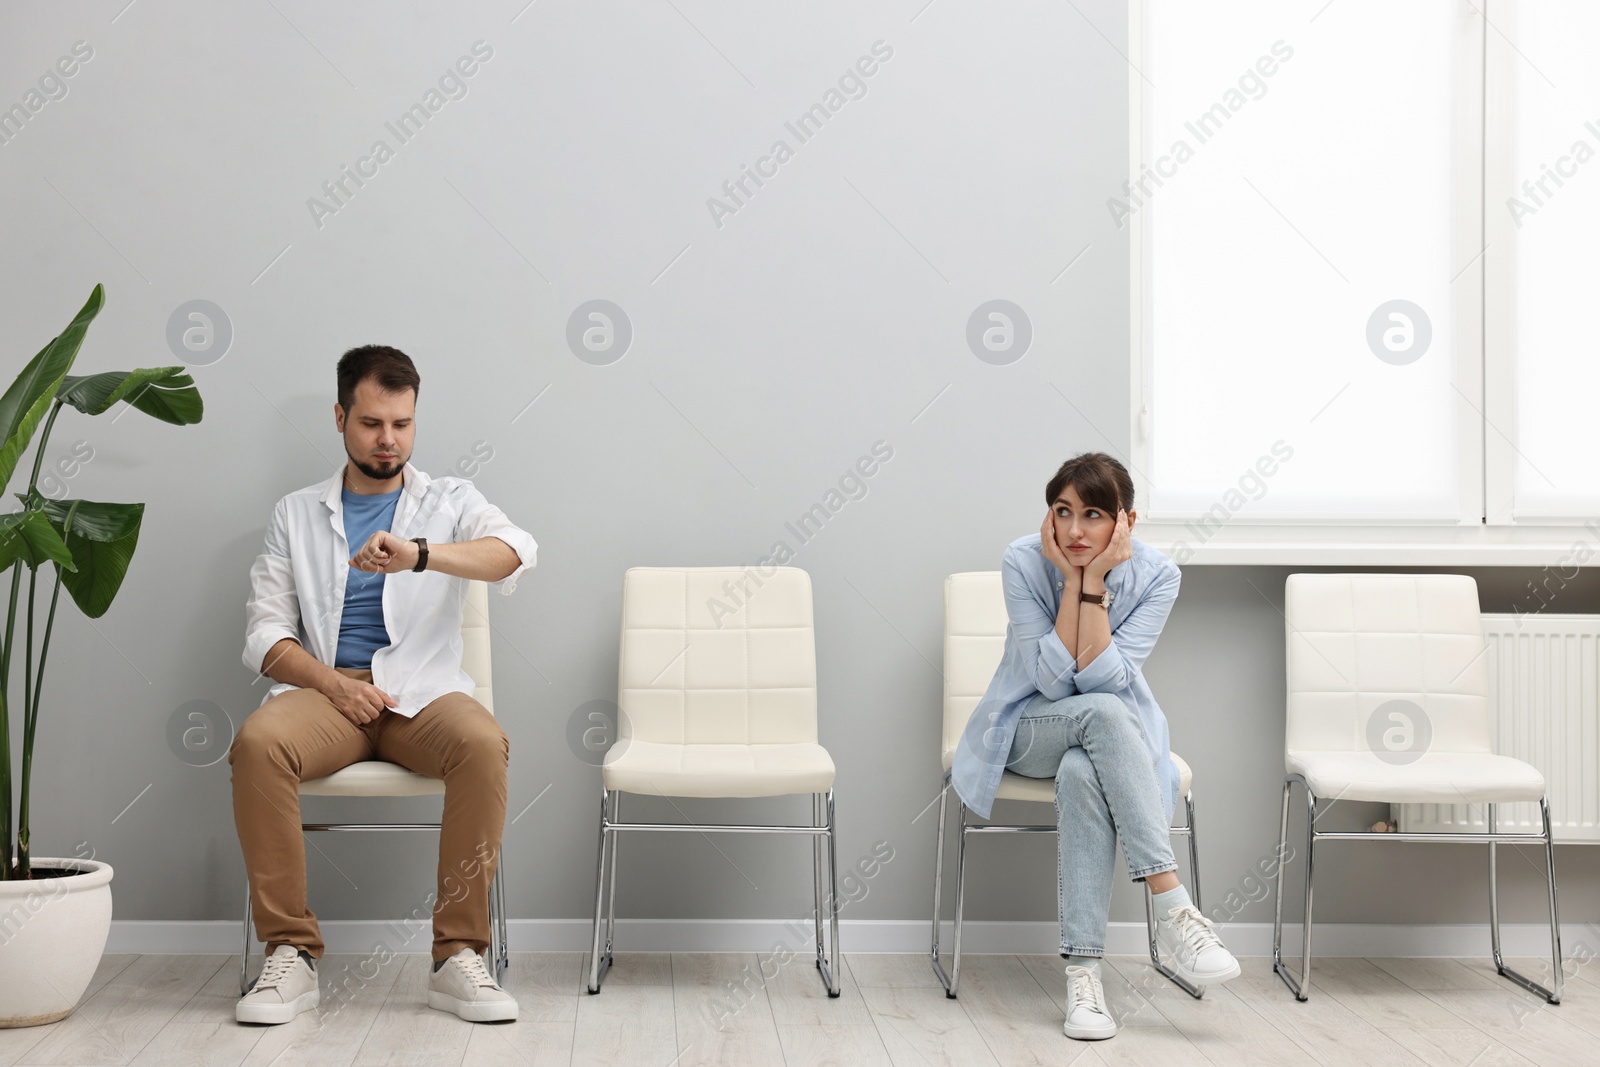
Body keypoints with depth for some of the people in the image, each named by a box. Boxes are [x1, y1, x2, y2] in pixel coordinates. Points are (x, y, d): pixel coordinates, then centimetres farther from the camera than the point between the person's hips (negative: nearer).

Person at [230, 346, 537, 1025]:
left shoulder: (451, 503, 13)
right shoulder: (297, 514, 17)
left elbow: (512, 551, -10)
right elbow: (265, 632, 9)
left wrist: (418, 555, -29)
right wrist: (333, 684, -11)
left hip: (423, 689, -1)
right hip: (323, 687, 1)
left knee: (483, 744, -34)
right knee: (258, 742, -32)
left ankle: (459, 955, -26)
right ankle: (291, 952, -24)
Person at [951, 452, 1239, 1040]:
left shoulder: (1156, 574, -14)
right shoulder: (1024, 561, -17)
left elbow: (1104, 677, -22)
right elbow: (1053, 681, -20)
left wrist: (1093, 582, -27)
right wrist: (1071, 578, -25)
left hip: (1113, 733, 1)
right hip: (1029, 728, -1)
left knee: (1083, 774, -37)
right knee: (1103, 714, -36)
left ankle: (1083, 971, -37)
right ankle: (1174, 909, -39)